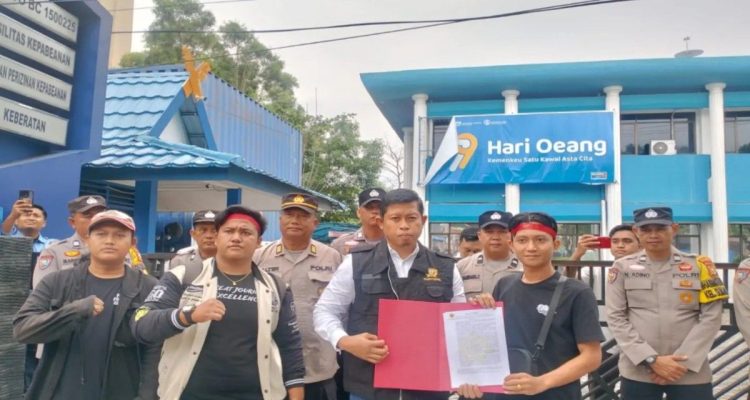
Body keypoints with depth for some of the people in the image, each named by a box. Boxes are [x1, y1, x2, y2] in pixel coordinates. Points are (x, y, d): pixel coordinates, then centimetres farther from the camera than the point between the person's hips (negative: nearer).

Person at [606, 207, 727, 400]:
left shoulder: (700, 265, 4)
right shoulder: (622, 268, 1)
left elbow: (711, 317, -1)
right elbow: (615, 317, -3)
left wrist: (684, 361, -9)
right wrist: (652, 360, -10)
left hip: (691, 373, 1)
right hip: (637, 372, 0)